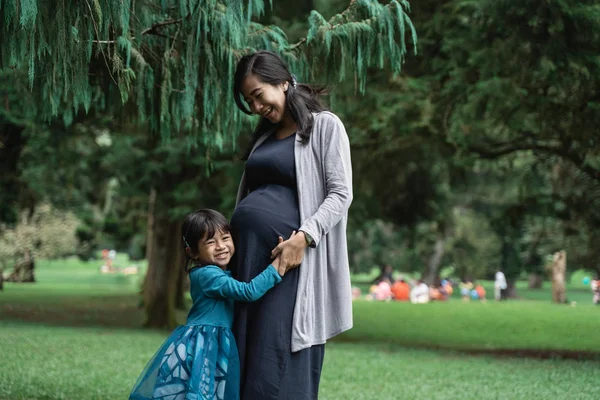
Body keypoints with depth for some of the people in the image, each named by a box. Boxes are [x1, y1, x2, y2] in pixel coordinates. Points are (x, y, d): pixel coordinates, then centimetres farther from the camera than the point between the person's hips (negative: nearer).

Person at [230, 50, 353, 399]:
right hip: (247, 253, 7)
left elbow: (341, 194, -8)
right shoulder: (264, 134, 20)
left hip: (289, 254, -7)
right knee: (242, 352, 4)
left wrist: (303, 238, -20)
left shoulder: (325, 126, 0)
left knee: (279, 357, -10)